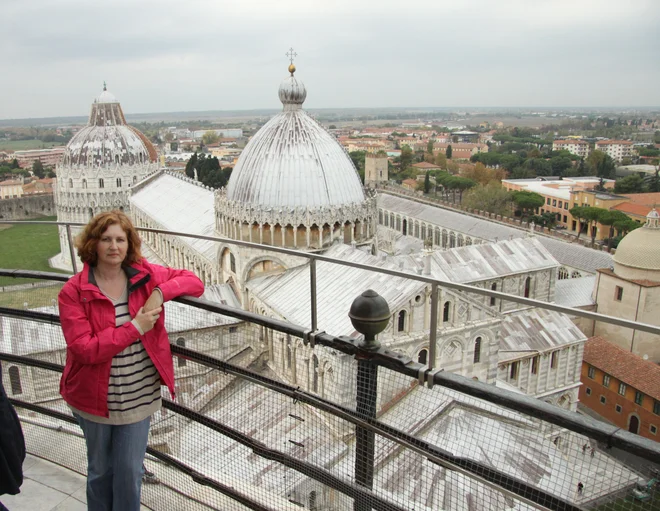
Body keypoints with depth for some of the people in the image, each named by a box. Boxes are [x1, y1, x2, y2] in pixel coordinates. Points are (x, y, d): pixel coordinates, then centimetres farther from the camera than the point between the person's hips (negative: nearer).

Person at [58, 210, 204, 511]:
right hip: (95, 397, -1)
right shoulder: (73, 292, -14)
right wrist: (135, 328, -23)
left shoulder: (146, 275, -6)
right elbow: (84, 349, -21)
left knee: (130, 471, 12)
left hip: (140, 395, 2)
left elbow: (194, 282, -1)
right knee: (100, 469, 21)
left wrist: (161, 291, -18)